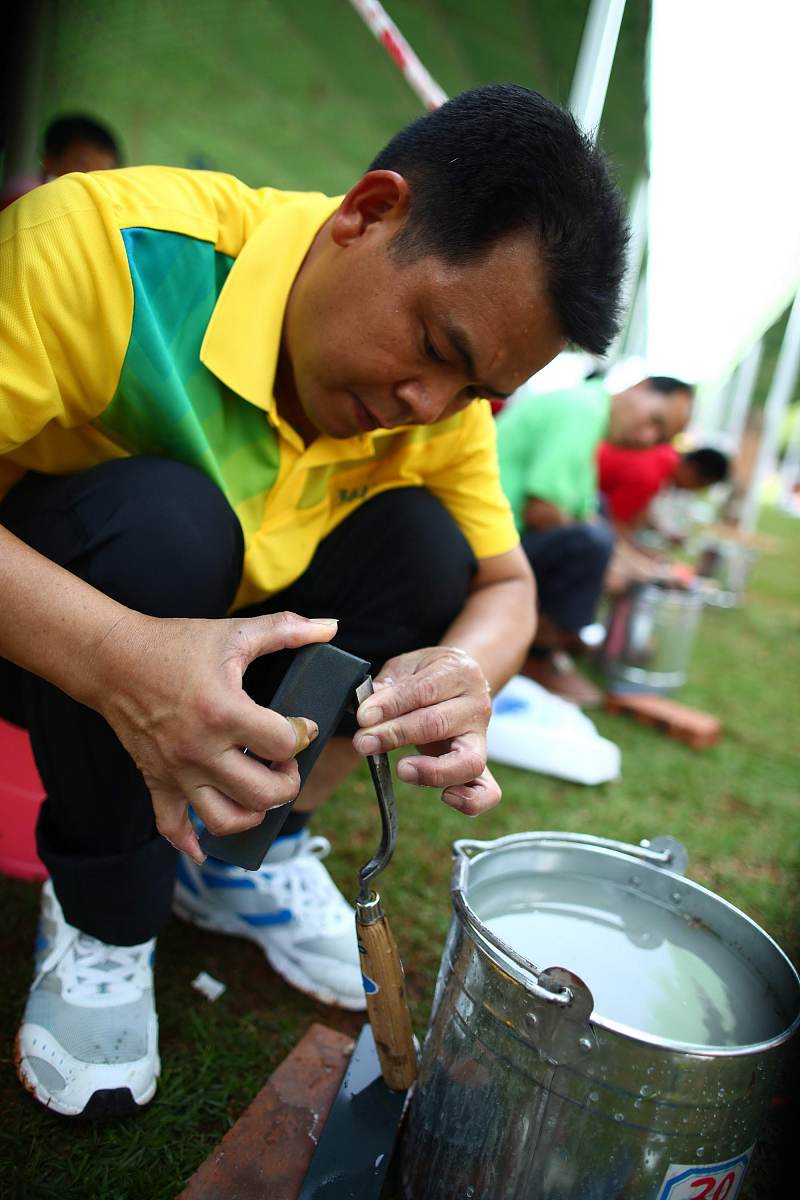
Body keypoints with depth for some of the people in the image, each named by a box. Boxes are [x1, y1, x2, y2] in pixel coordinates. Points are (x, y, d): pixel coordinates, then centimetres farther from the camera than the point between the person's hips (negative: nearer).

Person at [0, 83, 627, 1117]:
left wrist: (464, 671, -31)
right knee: (163, 519, -34)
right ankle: (102, 909, -8)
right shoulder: (111, 243, -28)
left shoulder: (440, 399, -11)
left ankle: (247, 852, 1)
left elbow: (503, 583, -8)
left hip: (232, 634, 4)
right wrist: (112, 656, -48)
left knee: (421, 545, -18)